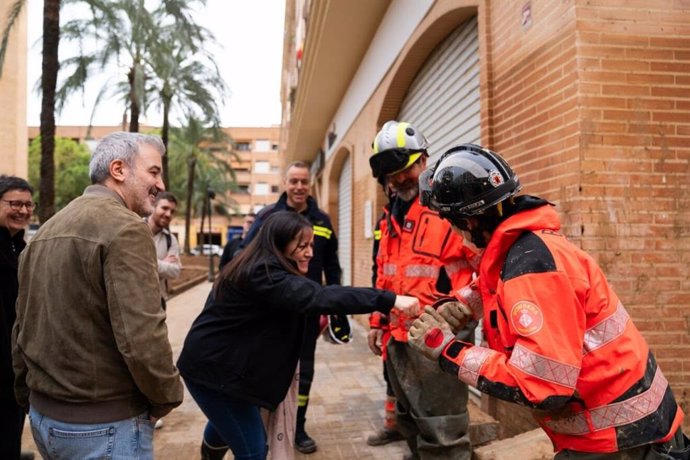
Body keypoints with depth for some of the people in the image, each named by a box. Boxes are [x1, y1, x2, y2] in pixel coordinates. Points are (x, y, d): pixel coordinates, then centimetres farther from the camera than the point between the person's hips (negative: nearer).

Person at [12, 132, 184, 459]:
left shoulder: (47, 229, 8)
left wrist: (28, 397, 22)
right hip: (104, 424, -8)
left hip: (45, 416, 9)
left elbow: (23, 328, 13)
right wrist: (167, 397, -11)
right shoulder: (125, 227, -19)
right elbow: (141, 336, -27)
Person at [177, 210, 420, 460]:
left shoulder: (260, 269, 5)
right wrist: (389, 299, -44)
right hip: (213, 368, -10)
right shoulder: (260, 274, -28)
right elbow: (318, 296, -41)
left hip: (223, 364, 10)